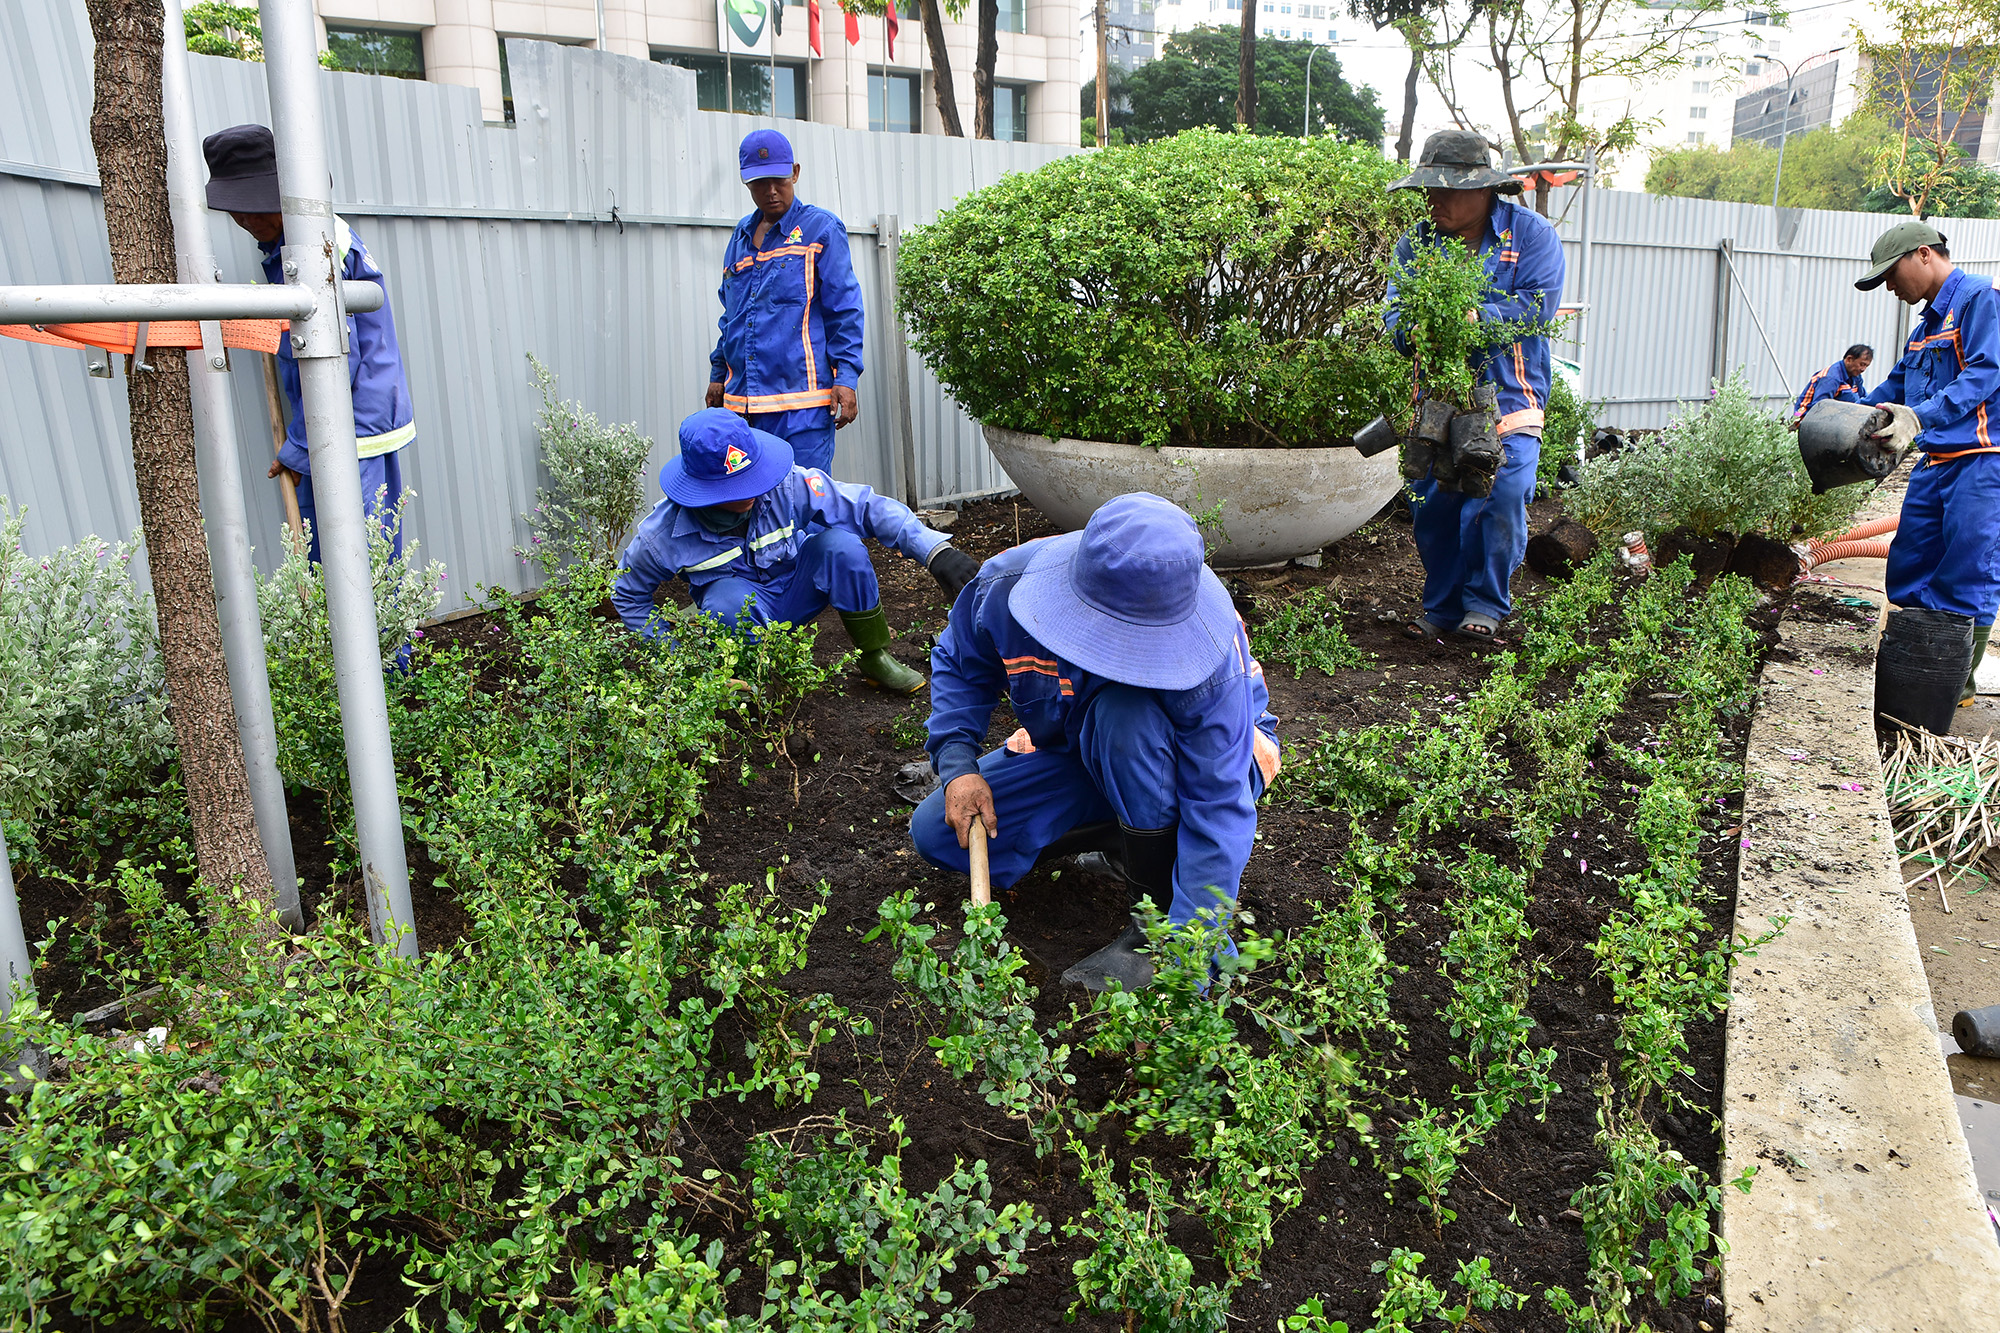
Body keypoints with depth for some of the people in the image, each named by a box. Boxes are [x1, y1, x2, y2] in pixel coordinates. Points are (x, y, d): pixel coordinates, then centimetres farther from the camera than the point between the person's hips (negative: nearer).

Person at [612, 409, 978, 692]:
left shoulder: (785, 484, -25)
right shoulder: (664, 533, -22)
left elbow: (867, 507, -24)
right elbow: (628, 596, -3)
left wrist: (936, 551, -33)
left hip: (795, 592, 2)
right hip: (740, 612, -1)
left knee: (841, 544, -29)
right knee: (730, 600, -39)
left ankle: (876, 658, -11)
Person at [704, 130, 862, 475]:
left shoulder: (821, 229, 2)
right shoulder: (742, 235, 19)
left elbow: (845, 311, -3)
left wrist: (846, 376, -11)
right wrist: (718, 374, 22)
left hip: (802, 402, -6)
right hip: (742, 402, 6)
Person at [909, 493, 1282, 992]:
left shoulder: (1209, 656, -37)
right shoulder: (1007, 585, -26)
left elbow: (1221, 809, -34)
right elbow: (959, 665, -4)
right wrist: (957, 764, -19)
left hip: (1185, 768, -4)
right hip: (1076, 759, 5)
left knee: (1124, 713, -40)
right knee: (936, 833, -10)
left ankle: (1162, 914, -22)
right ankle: (1120, 837, 3)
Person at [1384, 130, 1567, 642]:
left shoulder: (1531, 234, 1)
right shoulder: (1417, 240, 10)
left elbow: (1538, 303, -11)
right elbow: (1395, 311, 1)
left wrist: (1478, 317, -26)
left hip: (1508, 394, -3)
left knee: (1501, 499, -14)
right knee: (1431, 504, 2)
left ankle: (1485, 603, 5)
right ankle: (1442, 606, 19)